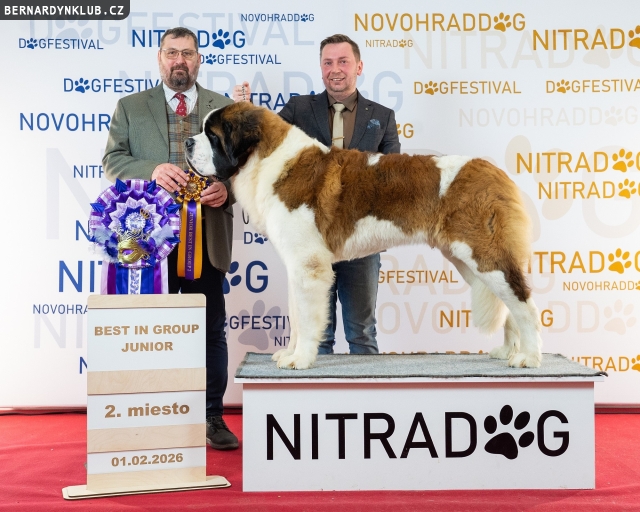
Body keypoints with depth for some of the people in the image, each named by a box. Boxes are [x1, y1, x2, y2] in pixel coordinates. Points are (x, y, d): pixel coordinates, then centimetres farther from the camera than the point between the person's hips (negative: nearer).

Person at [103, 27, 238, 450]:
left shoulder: (225, 108, 10)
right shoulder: (130, 107, 9)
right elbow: (113, 159, 0)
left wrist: (227, 189, -15)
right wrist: (152, 170, -18)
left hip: (207, 236, 1)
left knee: (211, 330, 6)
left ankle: (213, 417, 17)